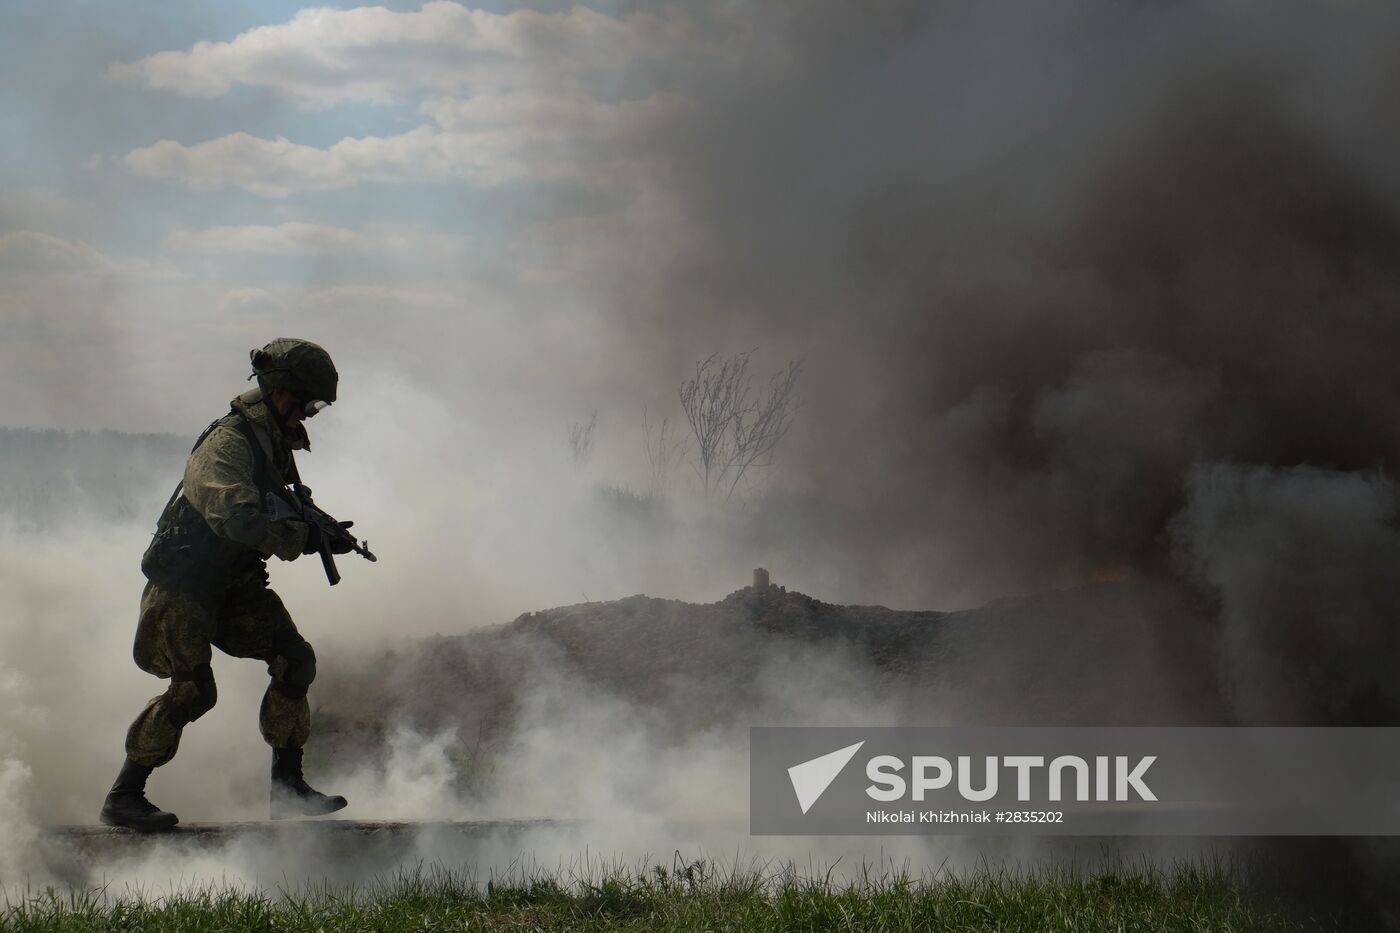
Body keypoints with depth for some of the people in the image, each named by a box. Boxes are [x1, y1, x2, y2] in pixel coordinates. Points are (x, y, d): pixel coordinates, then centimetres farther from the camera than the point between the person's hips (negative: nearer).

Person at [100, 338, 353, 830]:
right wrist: (302, 537, -26)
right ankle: (123, 797, -5)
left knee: (295, 659, -3)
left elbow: (277, 516, 19)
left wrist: (320, 532, 0)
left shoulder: (276, 443, 10)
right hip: (182, 583, -9)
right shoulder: (227, 443, -21)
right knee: (193, 689, -17)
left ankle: (287, 787, 3)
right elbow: (237, 517, -34)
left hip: (234, 585, 9)